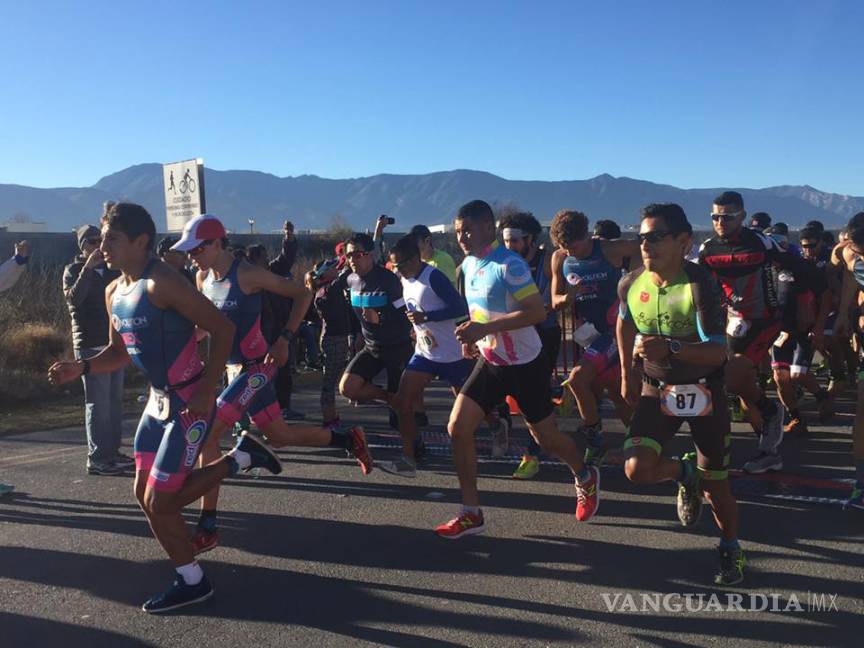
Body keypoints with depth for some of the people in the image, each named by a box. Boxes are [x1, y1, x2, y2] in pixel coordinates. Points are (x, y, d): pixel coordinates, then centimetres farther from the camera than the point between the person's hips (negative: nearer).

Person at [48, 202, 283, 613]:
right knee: (146, 494, 16)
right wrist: (81, 368, -1)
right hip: (158, 400, 9)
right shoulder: (114, 292, 8)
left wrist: (206, 391, -23)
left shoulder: (162, 284, -20)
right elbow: (119, 352, 18)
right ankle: (240, 458, 27)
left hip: (189, 402, -9)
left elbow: (222, 329, -21)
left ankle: (191, 582, 20)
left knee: (158, 502, -2)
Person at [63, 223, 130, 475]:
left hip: (115, 342, 6)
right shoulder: (73, 270, 0)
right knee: (97, 402, -8)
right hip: (90, 345, -6)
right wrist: (88, 267, -21)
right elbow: (73, 298, -18)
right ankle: (97, 458, -5)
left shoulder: (112, 270, 16)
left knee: (114, 399, 8)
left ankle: (112, 452, 15)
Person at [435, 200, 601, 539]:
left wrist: (485, 329, -30)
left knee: (546, 437, 8)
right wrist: (472, 335, 3)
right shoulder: (468, 265, 5)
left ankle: (585, 477, 41)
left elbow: (537, 311, -28)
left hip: (525, 365, -7)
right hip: (490, 362, 7)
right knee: (457, 428, -5)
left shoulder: (509, 265, -21)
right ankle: (471, 514, 6)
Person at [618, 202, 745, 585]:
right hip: (657, 389, 3)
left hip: (703, 391, -3)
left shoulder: (700, 285, -23)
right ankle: (685, 473, 20)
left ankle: (731, 550, 35)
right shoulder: (631, 285, -9)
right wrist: (626, 375, 16)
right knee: (637, 469, -15)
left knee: (715, 482, 8)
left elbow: (716, 352, -27)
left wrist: (670, 348, -43)